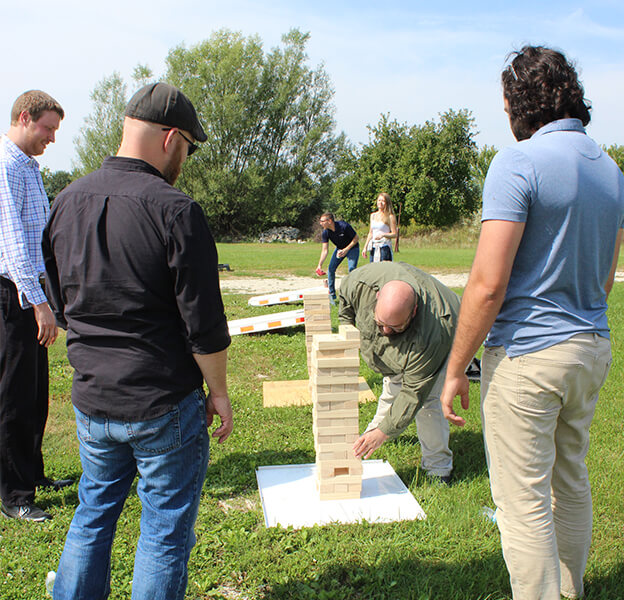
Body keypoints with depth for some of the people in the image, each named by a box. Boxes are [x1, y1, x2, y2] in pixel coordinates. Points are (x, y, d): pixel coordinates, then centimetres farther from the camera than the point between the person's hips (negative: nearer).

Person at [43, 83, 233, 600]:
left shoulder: (67, 202, 3)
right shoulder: (175, 210, -18)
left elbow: (62, 305, 12)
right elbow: (204, 325, -17)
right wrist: (219, 392, -3)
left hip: (90, 402, 6)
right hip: (164, 405, -6)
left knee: (93, 515, 24)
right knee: (165, 530, 11)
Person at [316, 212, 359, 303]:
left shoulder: (344, 226, -30)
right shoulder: (325, 233, -17)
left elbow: (356, 238, -18)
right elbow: (325, 250, -16)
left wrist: (346, 249, -26)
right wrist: (320, 265, -26)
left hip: (352, 247, -5)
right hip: (340, 248, 5)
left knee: (352, 269, -19)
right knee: (331, 268, -4)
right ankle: (332, 295, 9)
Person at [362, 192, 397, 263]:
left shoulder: (390, 217, -4)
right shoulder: (373, 215, 14)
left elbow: (394, 234, -7)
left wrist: (383, 235, -23)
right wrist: (365, 247, 14)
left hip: (384, 248, -6)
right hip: (373, 248, 6)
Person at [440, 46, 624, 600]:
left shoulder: (519, 163, -15)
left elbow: (488, 284, -21)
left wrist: (455, 369, -13)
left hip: (528, 352, -9)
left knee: (524, 499, 2)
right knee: (571, 479, 23)